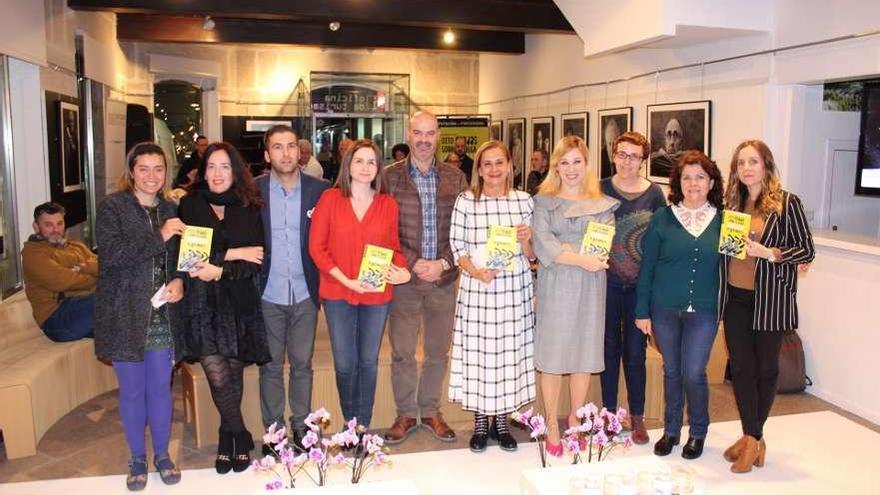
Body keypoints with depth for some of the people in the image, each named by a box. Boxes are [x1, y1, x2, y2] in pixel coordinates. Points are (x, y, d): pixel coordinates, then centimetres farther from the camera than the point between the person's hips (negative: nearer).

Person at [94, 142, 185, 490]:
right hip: (125, 315, -3)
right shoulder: (112, 207, -5)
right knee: (132, 390, 9)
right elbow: (111, 254, -19)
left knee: (161, 387, 10)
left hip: (162, 316, 3)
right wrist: (158, 237, -21)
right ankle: (137, 458, 26)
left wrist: (179, 281, -2)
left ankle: (162, 453, 27)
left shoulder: (169, 210, 9)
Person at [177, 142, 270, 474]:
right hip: (203, 303, -1)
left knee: (234, 374, 6)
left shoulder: (249, 209, 6)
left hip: (239, 303, 1)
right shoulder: (190, 206, 5)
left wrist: (220, 269, -17)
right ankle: (241, 437, 15)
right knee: (218, 376, -7)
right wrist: (233, 253, -10)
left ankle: (227, 437, 27)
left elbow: (256, 259, -3)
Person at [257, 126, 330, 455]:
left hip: (305, 293, 1)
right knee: (270, 365, 10)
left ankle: (301, 426, 27)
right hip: (268, 294, 0)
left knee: (302, 363, 11)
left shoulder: (320, 190, -2)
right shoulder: (253, 191, -3)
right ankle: (272, 430, 25)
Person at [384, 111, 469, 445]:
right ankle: (405, 414, 23)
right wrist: (414, 263, -13)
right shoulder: (390, 177, -1)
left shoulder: (455, 179, 5)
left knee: (438, 352, 12)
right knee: (402, 352, 5)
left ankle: (430, 411, 30)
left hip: (444, 279, 2)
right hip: (403, 279, -2)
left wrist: (443, 263, -10)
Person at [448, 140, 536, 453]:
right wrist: (476, 272, -15)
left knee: (510, 351, 8)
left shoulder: (524, 201, 6)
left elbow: (531, 254, 10)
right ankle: (480, 422, 21)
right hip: (476, 289, -2)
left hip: (515, 290, 2)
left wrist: (525, 241, -12)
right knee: (477, 352, 4)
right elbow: (457, 247, 0)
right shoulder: (465, 201, -1)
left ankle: (502, 419, 25)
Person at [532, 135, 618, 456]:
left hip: (590, 286, 2)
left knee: (585, 354, 8)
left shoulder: (602, 203, 11)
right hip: (555, 286, -2)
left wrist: (564, 250, -12)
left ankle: (575, 422, 23)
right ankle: (552, 426, 14)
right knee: (552, 356, 2)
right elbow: (543, 245, -9)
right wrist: (581, 259, -18)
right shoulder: (544, 201, 4)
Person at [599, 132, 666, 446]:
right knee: (610, 347, 11)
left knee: (635, 351, 6)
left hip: (640, 284, 0)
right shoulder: (600, 190, -1)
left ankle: (637, 417, 21)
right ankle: (609, 412, 25)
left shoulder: (654, 194, 1)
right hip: (607, 281, 0)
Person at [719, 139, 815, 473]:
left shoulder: (787, 203, -6)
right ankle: (752, 437, 19)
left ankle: (753, 437, 22)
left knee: (765, 367, 8)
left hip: (771, 299, -4)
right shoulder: (732, 203, 8)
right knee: (740, 366, 6)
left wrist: (770, 253, -20)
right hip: (735, 298, 4)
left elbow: (807, 250, -7)